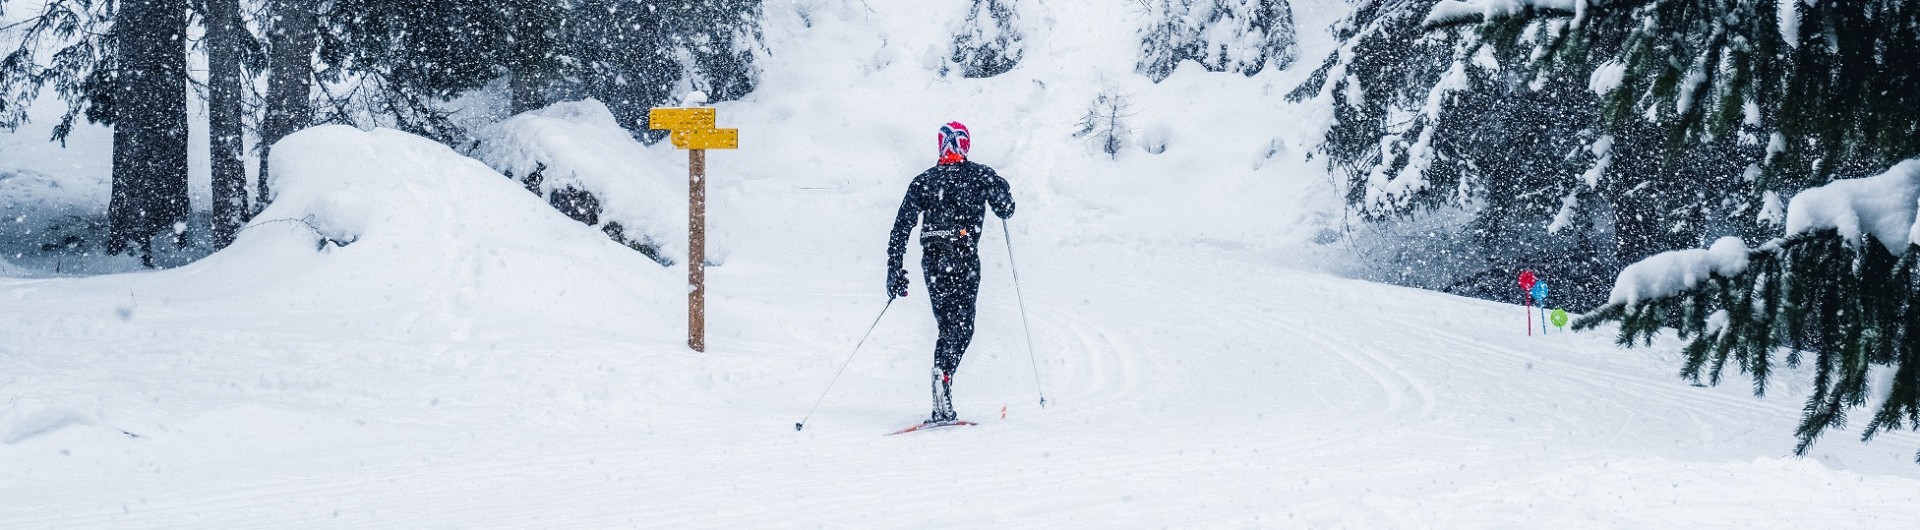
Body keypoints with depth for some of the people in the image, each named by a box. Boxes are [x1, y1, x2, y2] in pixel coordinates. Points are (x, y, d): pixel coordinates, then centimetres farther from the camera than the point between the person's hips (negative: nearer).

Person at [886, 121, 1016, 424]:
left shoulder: (923, 181, 11)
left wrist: (895, 270, 8)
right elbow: (1006, 209, 5)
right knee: (962, 328, 0)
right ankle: (944, 371, -31)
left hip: (932, 261, 4)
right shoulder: (980, 175, 4)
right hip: (964, 258, -3)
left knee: (948, 327, 15)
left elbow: (902, 226, 6)